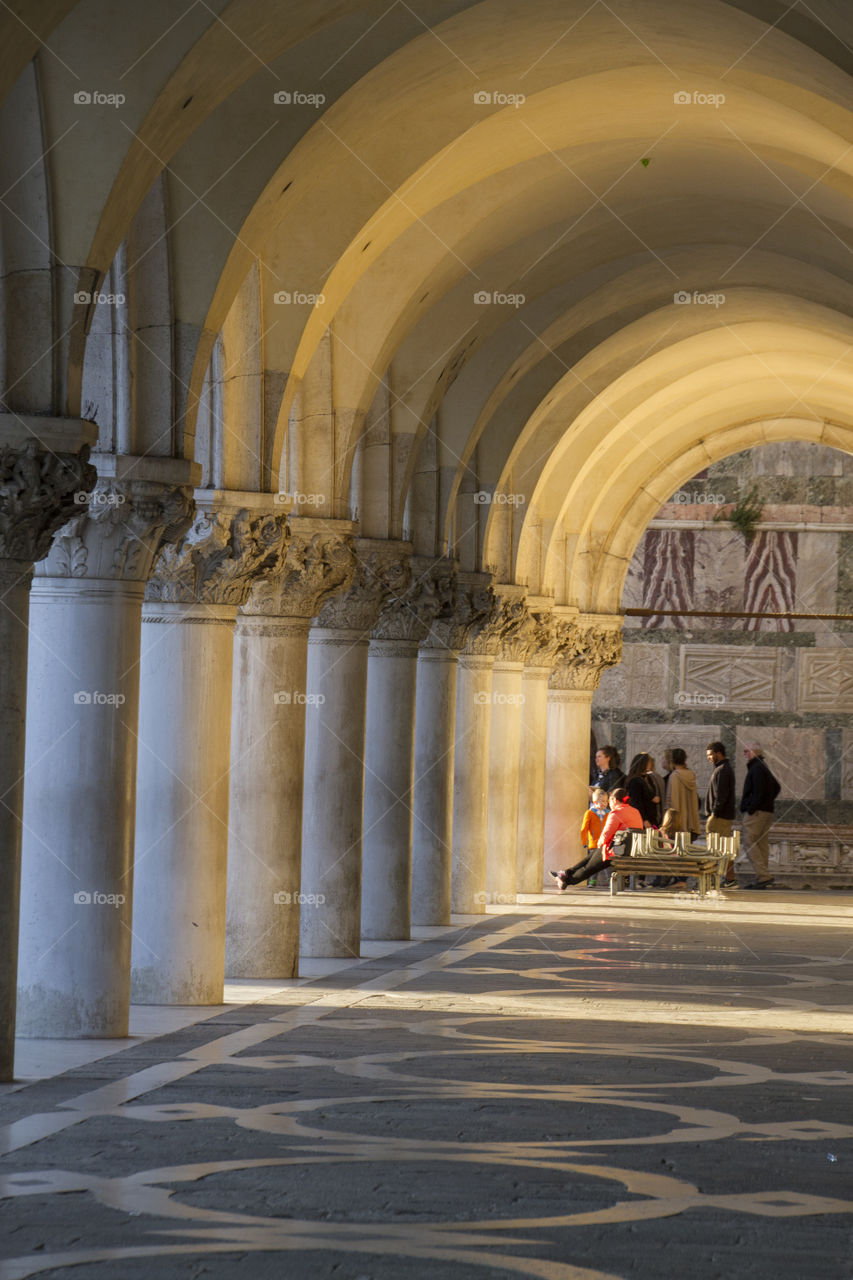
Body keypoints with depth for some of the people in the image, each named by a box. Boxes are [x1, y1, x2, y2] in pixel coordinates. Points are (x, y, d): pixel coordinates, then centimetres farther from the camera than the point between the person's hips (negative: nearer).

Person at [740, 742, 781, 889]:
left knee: (750, 843, -10)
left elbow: (758, 792, -20)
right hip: (767, 812, 10)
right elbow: (776, 787, 27)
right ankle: (761, 878, 8)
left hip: (756, 812, -10)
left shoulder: (756, 768, -11)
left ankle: (764, 875, -17)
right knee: (762, 844, 9)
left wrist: (750, 809, -17)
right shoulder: (764, 768, 19)